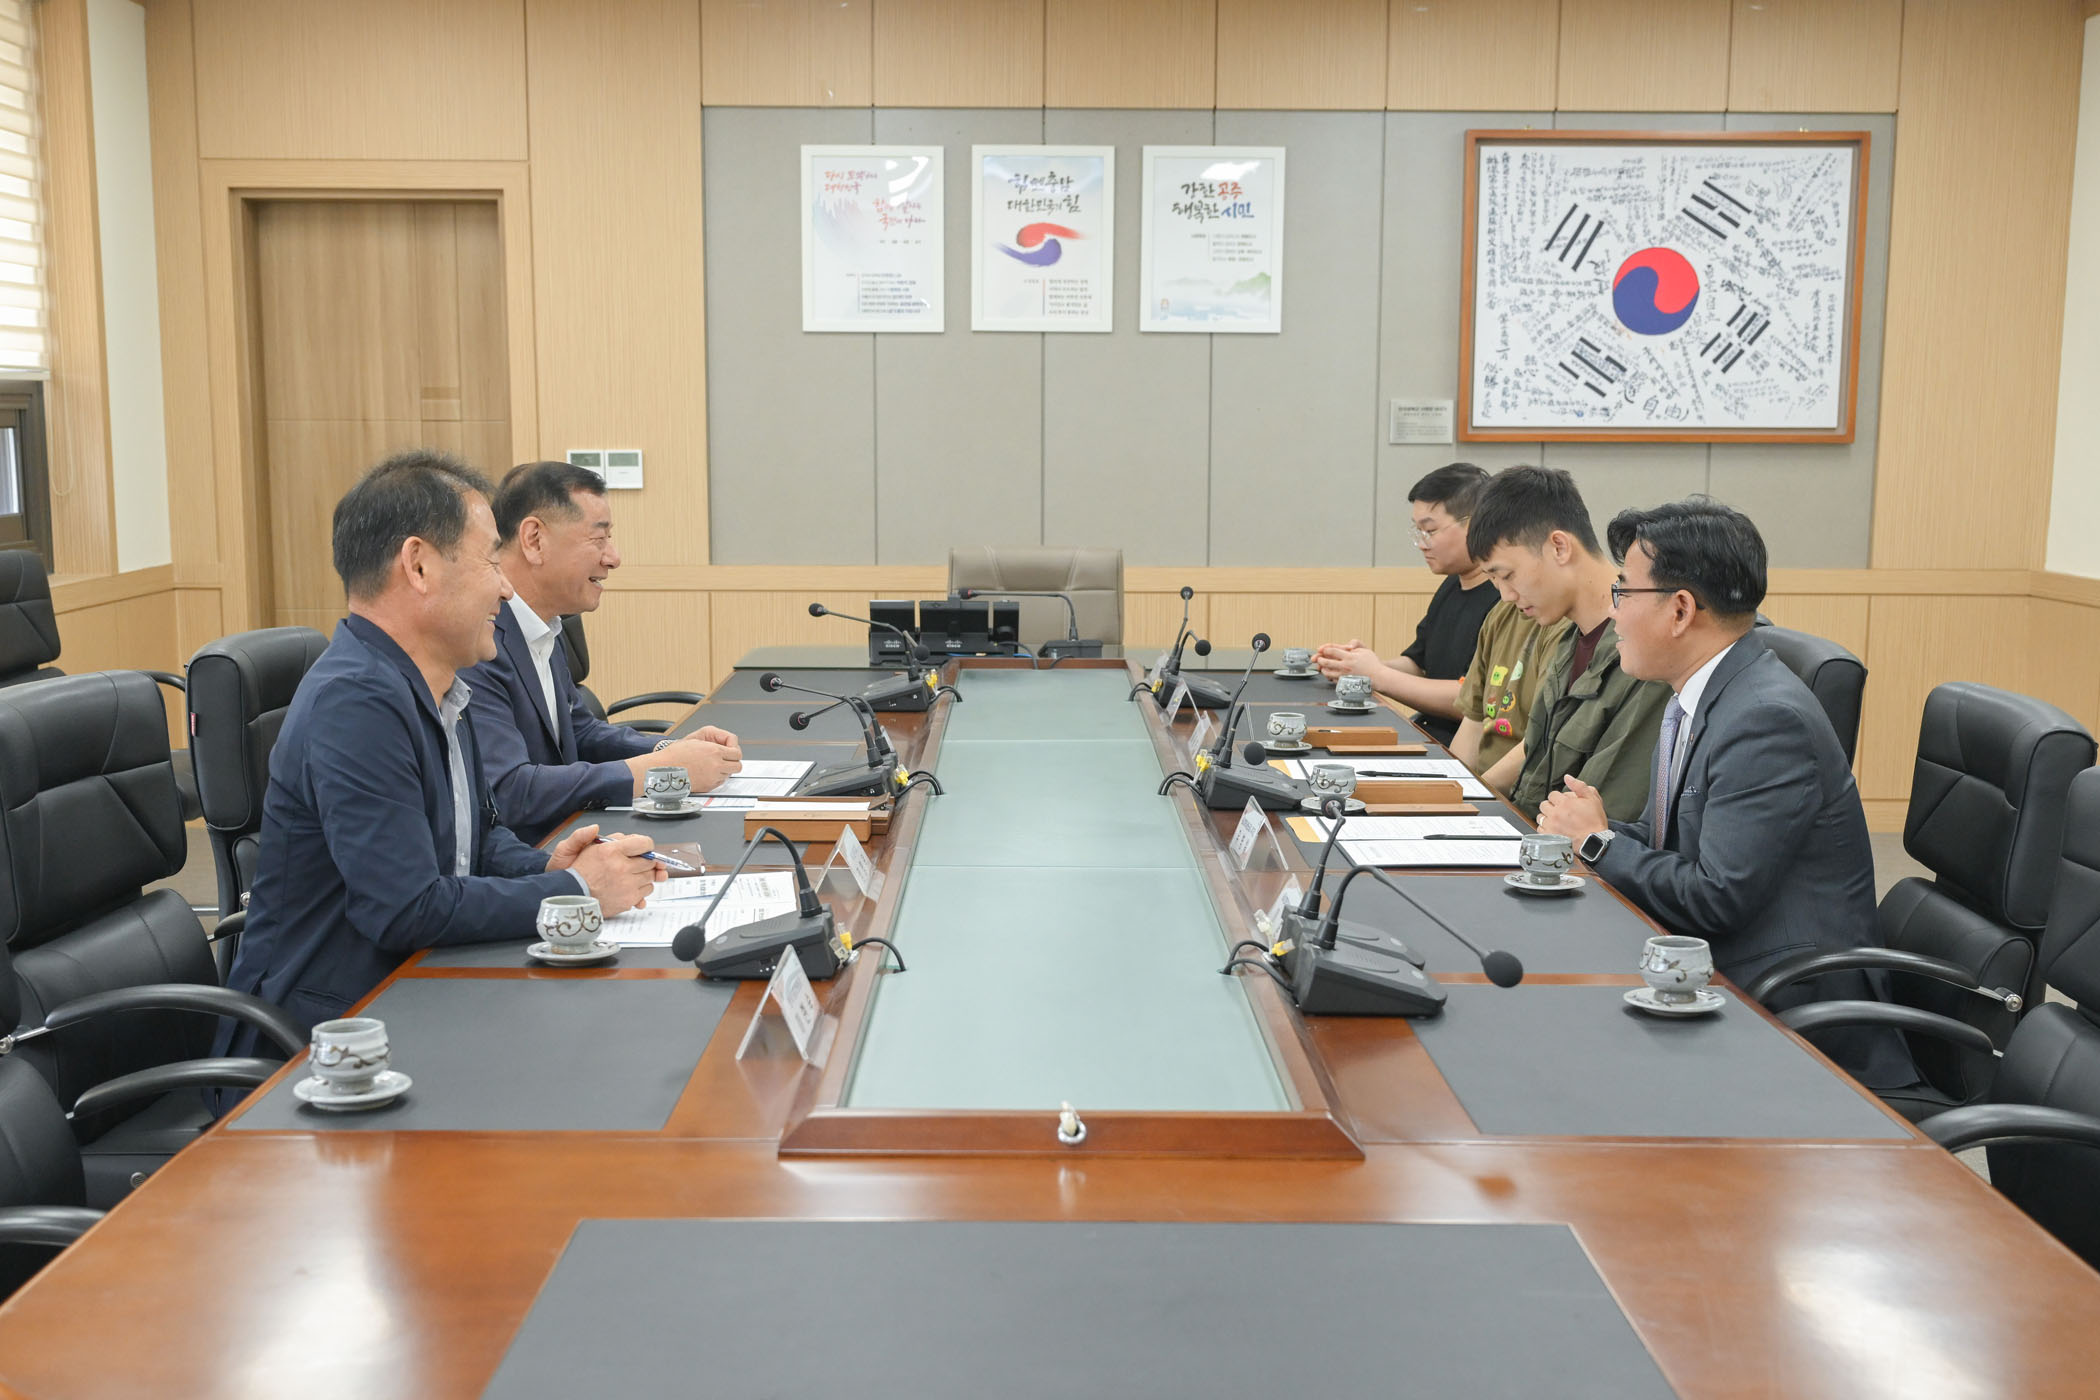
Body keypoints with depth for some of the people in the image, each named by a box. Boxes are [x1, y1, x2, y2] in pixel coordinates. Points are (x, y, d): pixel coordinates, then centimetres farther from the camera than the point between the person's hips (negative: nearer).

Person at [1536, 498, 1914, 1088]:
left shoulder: (1770, 719, -22)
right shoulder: (1695, 696, 9)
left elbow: (1715, 899, -25)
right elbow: (1665, 840, 14)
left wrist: (1599, 842, -12)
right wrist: (1585, 830, -7)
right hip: (1706, 969, 9)